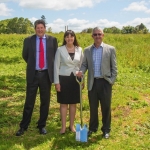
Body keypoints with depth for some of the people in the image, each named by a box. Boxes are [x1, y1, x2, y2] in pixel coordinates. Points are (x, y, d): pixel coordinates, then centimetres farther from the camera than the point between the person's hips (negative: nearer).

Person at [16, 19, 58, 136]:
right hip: (33, 74, 0)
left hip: (46, 74, 1)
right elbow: (25, 56, 13)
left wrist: (51, 67, 7)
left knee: (45, 102, 9)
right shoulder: (28, 40, 1)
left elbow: (56, 56, 10)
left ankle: (42, 125, 23)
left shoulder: (52, 40, 1)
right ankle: (23, 126, 16)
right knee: (29, 102, 4)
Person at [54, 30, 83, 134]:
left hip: (75, 79, 2)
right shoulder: (60, 50, -5)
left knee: (73, 103, 10)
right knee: (64, 103, 4)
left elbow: (81, 66, 9)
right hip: (63, 79, -2)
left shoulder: (79, 50, 2)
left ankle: (72, 125, 23)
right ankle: (63, 126, 16)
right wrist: (56, 82, -7)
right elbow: (56, 66, -4)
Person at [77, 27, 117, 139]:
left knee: (106, 107, 7)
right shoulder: (87, 50, 6)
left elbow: (114, 67, 0)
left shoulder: (110, 49, -1)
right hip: (92, 82, 2)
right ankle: (93, 128, 29)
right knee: (93, 107, 11)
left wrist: (112, 81, -6)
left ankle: (106, 129, 23)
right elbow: (84, 64, 9)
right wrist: (81, 71, -12)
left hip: (105, 82, -2)